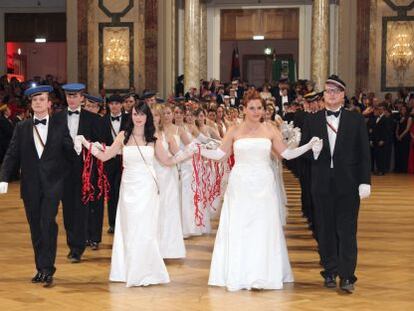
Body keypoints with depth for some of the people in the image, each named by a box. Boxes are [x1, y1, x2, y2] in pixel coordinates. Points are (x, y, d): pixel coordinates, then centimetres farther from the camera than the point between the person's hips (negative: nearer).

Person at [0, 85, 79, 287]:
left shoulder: (60, 126, 4)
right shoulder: (22, 128, 8)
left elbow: (69, 154, 4)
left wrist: (76, 147, -19)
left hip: (52, 185, -3)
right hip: (30, 186, 3)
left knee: (48, 224, -15)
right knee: (36, 229, 8)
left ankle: (47, 269, -11)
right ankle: (42, 269, 17)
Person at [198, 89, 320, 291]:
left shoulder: (270, 131, 3)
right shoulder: (234, 132, 3)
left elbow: (286, 154, 6)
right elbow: (219, 154, 4)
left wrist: (309, 146, -2)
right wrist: (199, 149, -7)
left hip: (263, 185, 0)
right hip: (240, 185, 0)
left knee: (264, 229, 2)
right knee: (238, 229, 2)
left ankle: (262, 274, 9)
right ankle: (239, 275, 10)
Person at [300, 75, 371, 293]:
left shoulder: (356, 120, 4)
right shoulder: (312, 120, 7)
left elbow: (364, 153, 1)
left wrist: (365, 182, -5)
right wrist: (313, 151, -17)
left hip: (348, 183, -2)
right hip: (322, 184, 2)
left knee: (347, 230, -4)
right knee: (325, 230, 8)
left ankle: (346, 276, -3)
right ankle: (330, 272, 18)